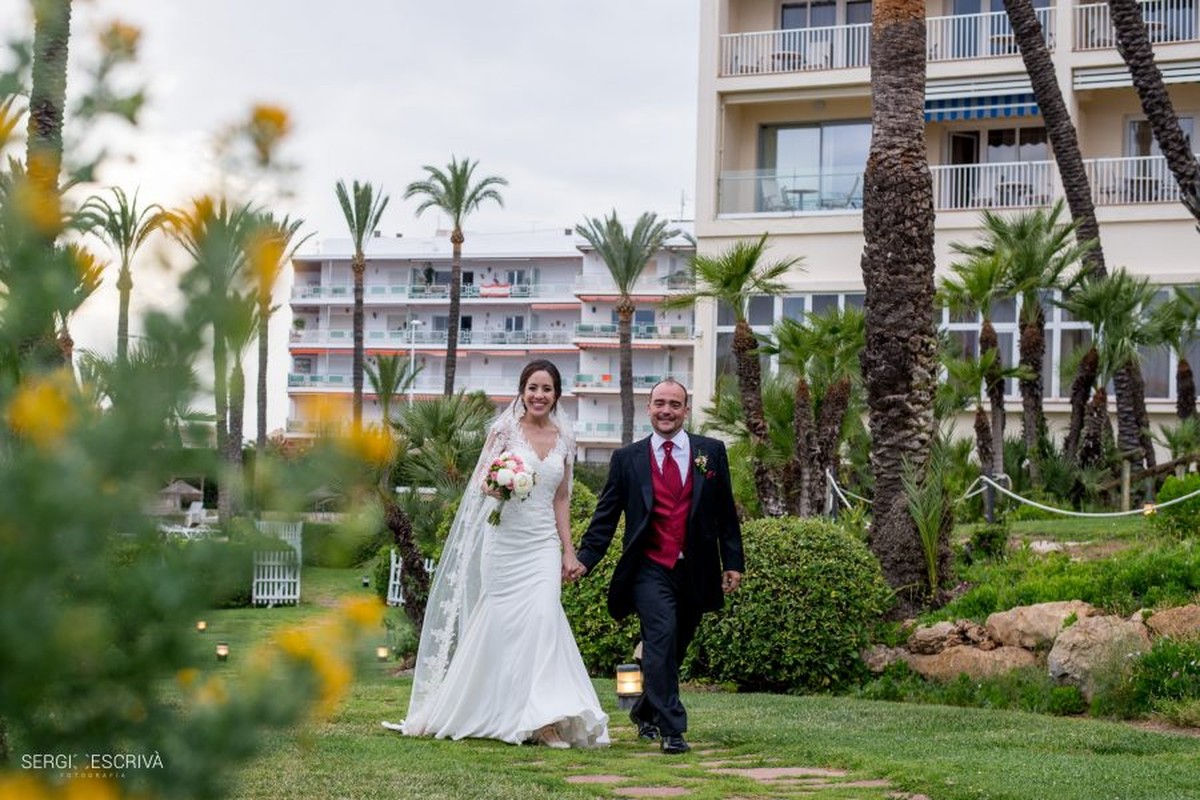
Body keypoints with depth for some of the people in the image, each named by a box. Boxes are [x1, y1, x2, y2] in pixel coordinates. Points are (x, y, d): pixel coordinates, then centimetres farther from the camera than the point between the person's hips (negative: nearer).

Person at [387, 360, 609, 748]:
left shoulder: (563, 438, 10)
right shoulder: (506, 429, 0)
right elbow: (482, 480, 0)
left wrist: (569, 551, 11)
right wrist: (497, 485, -23)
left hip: (543, 545, 2)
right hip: (505, 540, -2)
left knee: (543, 619, -12)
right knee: (498, 620, 1)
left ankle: (545, 718, -12)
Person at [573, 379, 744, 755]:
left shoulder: (711, 452, 7)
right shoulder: (627, 458, 4)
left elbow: (725, 512, 9)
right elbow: (606, 515, 4)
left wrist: (733, 562, 5)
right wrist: (585, 558, -6)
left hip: (695, 569, 2)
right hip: (650, 569, -2)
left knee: (674, 649, 12)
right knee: (662, 637, -19)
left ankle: (645, 711, 35)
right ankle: (672, 729, -18)